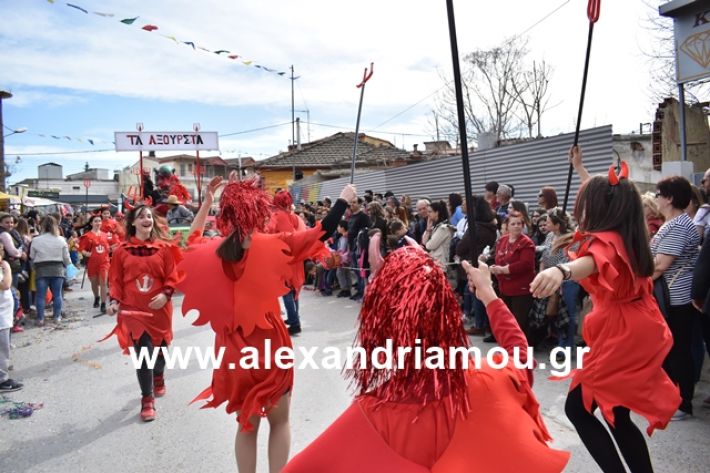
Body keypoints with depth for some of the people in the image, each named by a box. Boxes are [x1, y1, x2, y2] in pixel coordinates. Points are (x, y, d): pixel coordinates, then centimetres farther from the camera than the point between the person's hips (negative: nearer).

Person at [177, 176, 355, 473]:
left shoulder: (212, 251, -6)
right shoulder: (269, 246, -15)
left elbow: (192, 246, 18)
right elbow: (322, 232, -10)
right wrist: (344, 200, 4)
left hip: (232, 346, 4)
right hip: (268, 342, -4)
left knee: (247, 423, 20)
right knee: (279, 421, 17)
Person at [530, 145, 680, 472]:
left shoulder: (606, 241, -18)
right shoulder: (625, 235, 7)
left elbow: (593, 262, -45)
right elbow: (601, 196, 26)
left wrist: (561, 270, -66)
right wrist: (579, 167, 38)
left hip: (620, 337, -9)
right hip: (638, 332, 9)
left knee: (578, 408, -1)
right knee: (616, 416, 16)